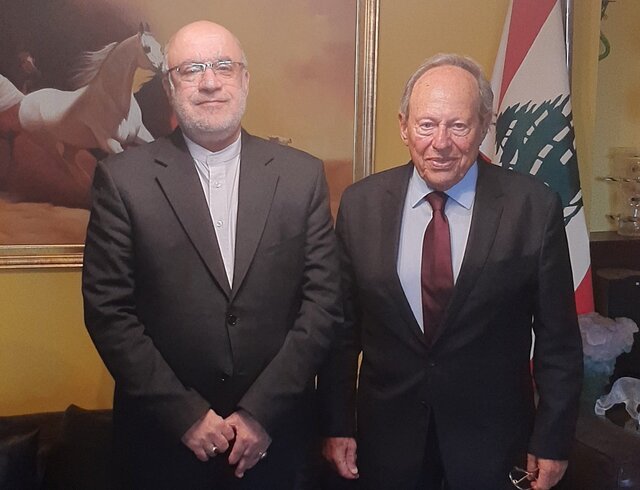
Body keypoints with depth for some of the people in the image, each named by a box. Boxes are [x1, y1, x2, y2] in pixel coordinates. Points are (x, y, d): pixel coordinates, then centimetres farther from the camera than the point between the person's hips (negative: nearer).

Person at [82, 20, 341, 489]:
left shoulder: (302, 174, -2)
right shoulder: (123, 178, -5)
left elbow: (323, 301, -4)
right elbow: (108, 310, -7)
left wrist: (262, 412, -10)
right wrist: (186, 415, -11)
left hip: (275, 433, 1)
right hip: (163, 437, -1)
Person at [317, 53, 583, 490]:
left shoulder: (535, 207, -12)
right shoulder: (361, 204, -6)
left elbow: (558, 339, -5)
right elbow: (342, 327, 0)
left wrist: (553, 441, -3)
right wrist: (336, 425, 1)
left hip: (492, 441, -1)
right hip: (386, 438, 2)